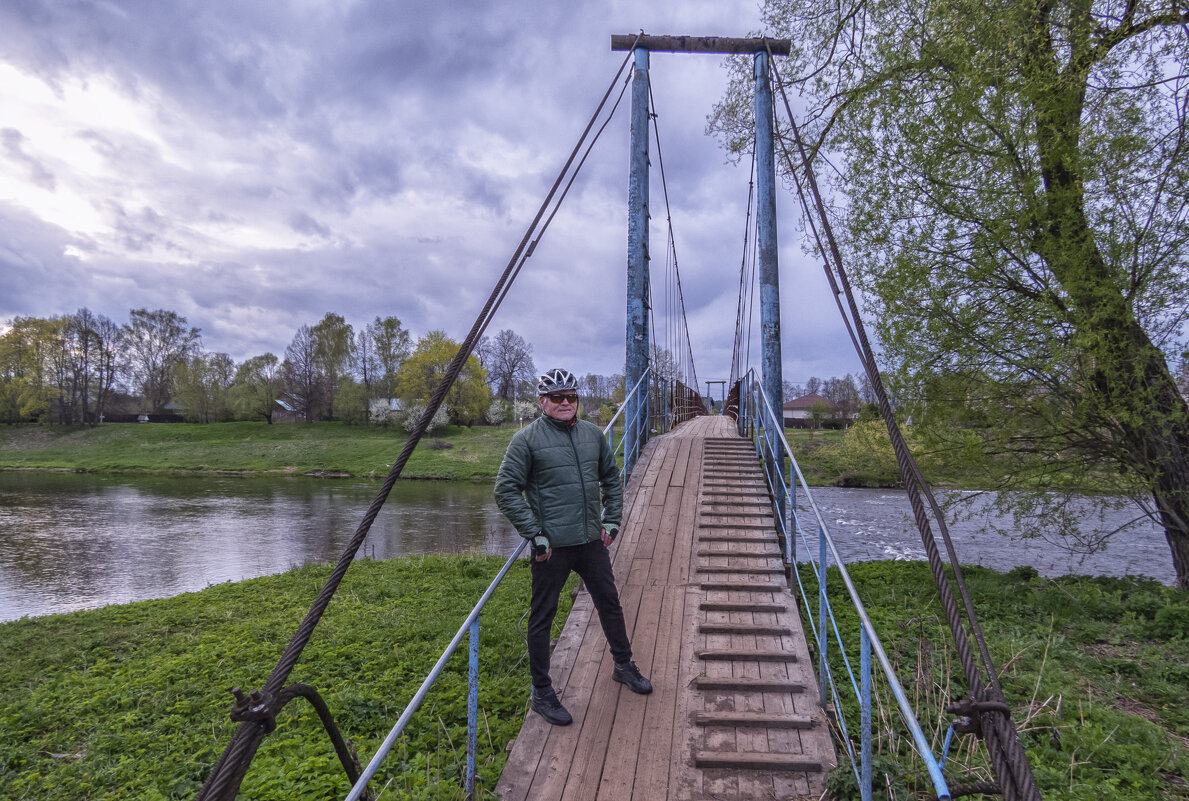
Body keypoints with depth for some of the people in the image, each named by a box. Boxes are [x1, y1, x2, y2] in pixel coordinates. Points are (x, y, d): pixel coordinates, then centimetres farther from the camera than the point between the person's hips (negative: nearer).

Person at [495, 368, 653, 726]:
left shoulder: (593, 434, 6)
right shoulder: (527, 439, -10)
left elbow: (612, 478, 19)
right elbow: (505, 491, -11)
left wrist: (612, 520, 10)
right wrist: (534, 534, -14)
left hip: (592, 540, 6)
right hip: (551, 546, -5)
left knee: (609, 602, 18)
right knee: (542, 617, 6)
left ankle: (624, 666, 40)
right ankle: (542, 694, 21)